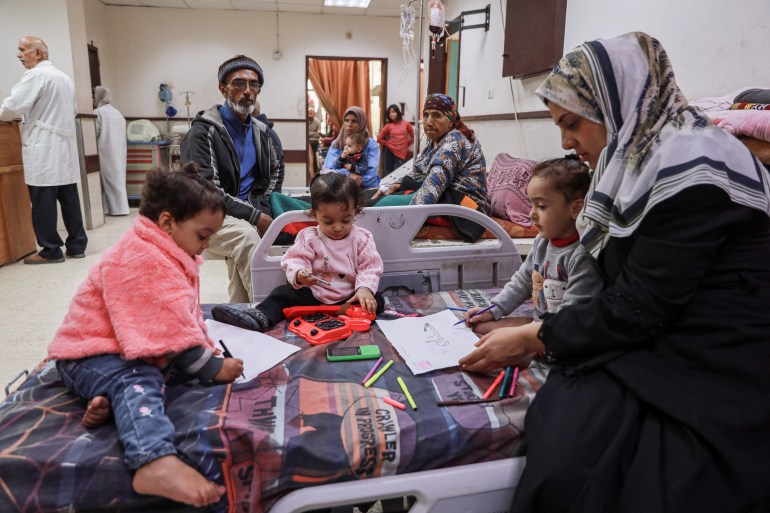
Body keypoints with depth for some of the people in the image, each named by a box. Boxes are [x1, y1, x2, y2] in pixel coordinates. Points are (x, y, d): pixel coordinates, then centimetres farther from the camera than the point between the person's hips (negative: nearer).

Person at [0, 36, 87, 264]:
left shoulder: (36, 75, -9)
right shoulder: (64, 77, 17)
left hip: (44, 150, -8)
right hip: (65, 147, 8)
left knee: (43, 202, -3)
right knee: (69, 199, 8)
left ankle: (51, 251, 2)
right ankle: (77, 245, 12)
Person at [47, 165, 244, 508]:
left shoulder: (167, 256, 11)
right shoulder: (141, 261, -23)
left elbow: (186, 318, 12)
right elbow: (173, 330, -25)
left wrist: (207, 348, -3)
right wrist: (213, 369, -18)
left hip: (126, 350, 11)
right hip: (88, 356, -11)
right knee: (139, 380, -36)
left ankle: (114, 399, -18)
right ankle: (156, 463, -57)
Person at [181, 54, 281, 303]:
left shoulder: (260, 130, 11)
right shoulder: (204, 130, -10)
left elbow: (274, 171, 27)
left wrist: (263, 208, 8)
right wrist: (254, 216, -21)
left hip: (246, 215, 6)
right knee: (246, 235, -34)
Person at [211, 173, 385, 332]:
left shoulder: (362, 238, -2)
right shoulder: (309, 237, -1)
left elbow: (370, 267, -7)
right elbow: (295, 260, -8)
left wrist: (364, 288, -27)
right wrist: (298, 273, -33)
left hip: (349, 298, 0)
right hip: (313, 295, 1)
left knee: (377, 300, -24)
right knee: (284, 293, -17)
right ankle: (260, 317, -37)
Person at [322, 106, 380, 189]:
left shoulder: (371, 144, 5)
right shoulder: (336, 144, 10)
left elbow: (372, 172, -8)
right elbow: (327, 170, -3)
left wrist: (357, 182, -25)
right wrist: (348, 175, -20)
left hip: (366, 188, -3)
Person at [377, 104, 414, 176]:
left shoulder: (406, 124, 3)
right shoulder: (388, 125, 1)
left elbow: (413, 138, 10)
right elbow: (379, 139, 4)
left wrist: (405, 145, 5)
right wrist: (388, 144, 0)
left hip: (401, 154, 0)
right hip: (389, 152, 0)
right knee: (388, 174, 5)